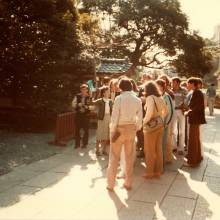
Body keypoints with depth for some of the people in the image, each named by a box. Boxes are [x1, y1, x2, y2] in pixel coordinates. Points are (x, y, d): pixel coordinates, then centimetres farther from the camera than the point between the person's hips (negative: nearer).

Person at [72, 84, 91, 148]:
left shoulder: (89, 97, -5)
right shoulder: (77, 96, 4)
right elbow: (73, 104, 1)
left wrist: (86, 107, -22)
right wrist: (79, 104, -15)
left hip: (86, 115, -2)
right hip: (78, 115, 2)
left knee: (86, 130, 4)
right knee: (77, 129, 7)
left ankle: (85, 144, 17)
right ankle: (77, 143, 19)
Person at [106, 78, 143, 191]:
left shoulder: (119, 98, -14)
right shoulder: (137, 100, -2)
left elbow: (114, 116, -15)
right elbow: (139, 118, 1)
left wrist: (112, 131, -7)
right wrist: (136, 129, 13)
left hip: (119, 128, -4)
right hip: (131, 129, 4)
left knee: (114, 157, 7)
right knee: (129, 157, 14)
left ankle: (110, 184, 15)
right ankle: (128, 183, 24)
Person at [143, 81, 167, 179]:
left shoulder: (150, 98, -16)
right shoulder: (160, 98, 6)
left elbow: (150, 112, -28)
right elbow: (165, 110, 18)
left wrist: (144, 121, -13)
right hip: (160, 125, 7)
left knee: (150, 150, 5)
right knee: (158, 149, 14)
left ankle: (149, 172, 15)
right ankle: (158, 171, 24)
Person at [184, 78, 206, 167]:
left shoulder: (196, 93, -19)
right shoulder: (198, 92, 10)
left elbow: (198, 107, -25)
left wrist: (188, 113, -15)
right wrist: (189, 111, 9)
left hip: (195, 119, -10)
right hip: (195, 119, 10)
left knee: (193, 140, -1)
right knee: (196, 139, 19)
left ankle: (192, 161, 7)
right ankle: (197, 157, 32)